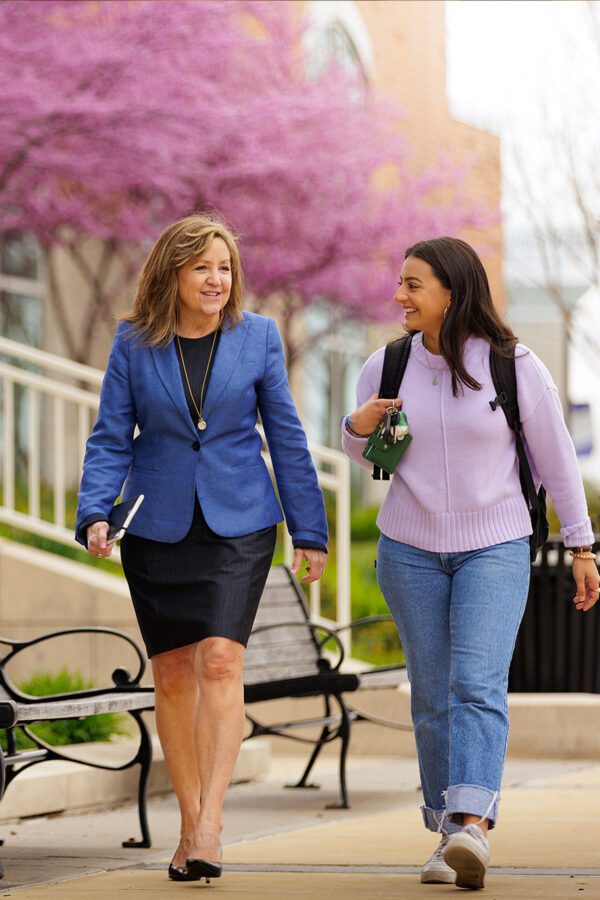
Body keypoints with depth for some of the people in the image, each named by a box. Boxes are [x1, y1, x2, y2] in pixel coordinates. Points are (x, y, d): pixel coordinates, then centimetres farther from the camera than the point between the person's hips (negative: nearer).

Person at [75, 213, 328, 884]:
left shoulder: (256, 337, 1)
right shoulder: (134, 343, 1)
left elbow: (286, 437, 5)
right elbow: (111, 438, 2)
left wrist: (309, 532, 6)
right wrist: (94, 513, -14)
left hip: (238, 525, -1)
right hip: (157, 527, 1)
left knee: (219, 660, -17)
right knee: (172, 676, 5)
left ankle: (209, 825, -21)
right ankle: (191, 825, 17)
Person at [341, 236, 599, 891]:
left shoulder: (514, 367, -9)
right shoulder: (388, 366, -1)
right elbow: (362, 453, 15)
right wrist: (359, 426, -9)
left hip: (495, 548, -3)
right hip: (410, 549, 3)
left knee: (478, 685, -18)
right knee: (432, 697, 5)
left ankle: (472, 826, -31)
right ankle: (448, 835, 14)